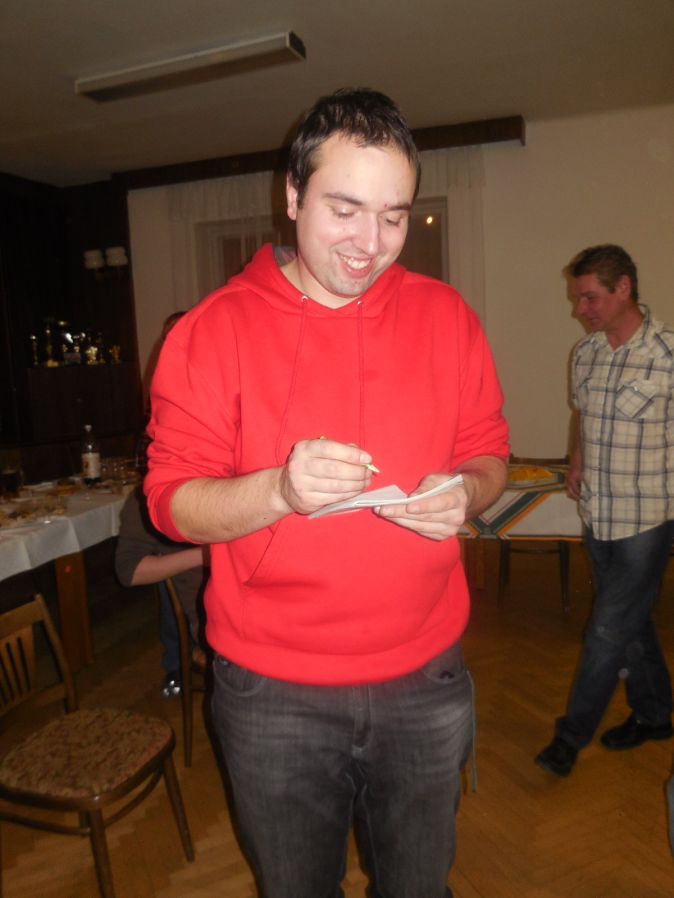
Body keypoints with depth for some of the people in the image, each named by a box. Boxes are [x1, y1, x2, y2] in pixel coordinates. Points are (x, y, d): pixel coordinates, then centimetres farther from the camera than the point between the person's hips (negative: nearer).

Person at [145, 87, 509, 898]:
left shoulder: (445, 316, -1)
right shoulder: (215, 329, -9)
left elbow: (489, 454, 6)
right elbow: (171, 501, -11)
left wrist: (463, 490, -17)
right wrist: (279, 489, -29)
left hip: (425, 679, 2)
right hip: (272, 693, -1)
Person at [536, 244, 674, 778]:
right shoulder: (585, 353, 5)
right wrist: (578, 459, 3)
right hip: (597, 514, 6)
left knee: (610, 629, 2)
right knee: (631, 622, 19)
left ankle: (572, 735, 18)